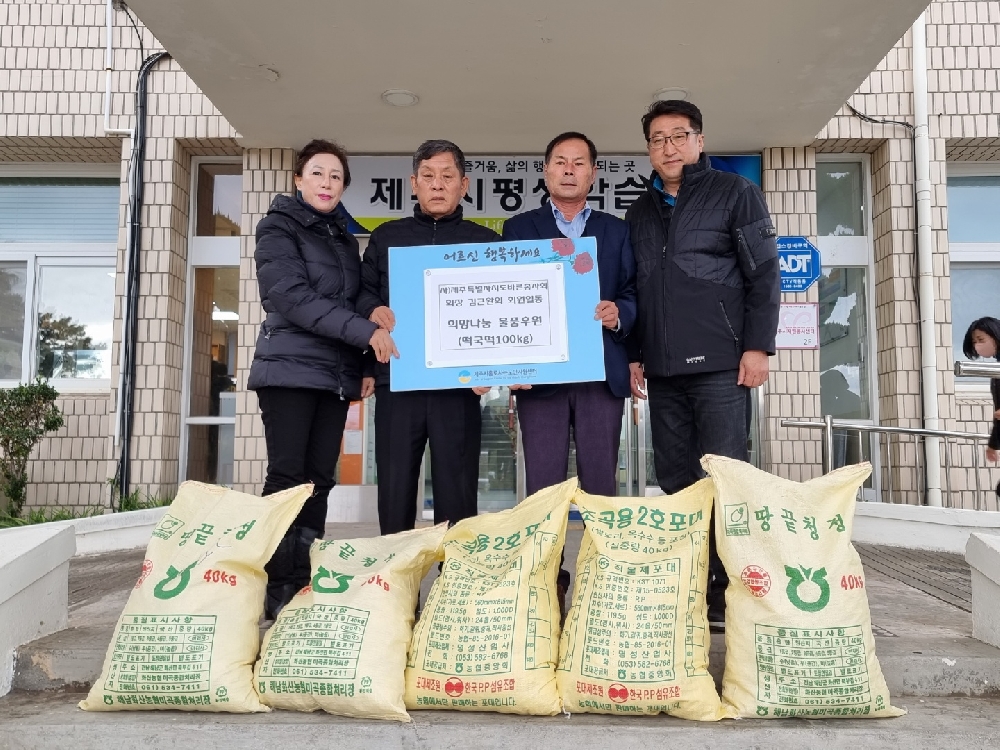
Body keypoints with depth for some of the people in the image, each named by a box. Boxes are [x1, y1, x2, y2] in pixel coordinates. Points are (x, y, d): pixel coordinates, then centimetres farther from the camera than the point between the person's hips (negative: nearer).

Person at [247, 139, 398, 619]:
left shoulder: (344, 239, 21)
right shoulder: (278, 228, 2)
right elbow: (292, 297, -13)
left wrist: (362, 365, 7)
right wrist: (366, 332, -19)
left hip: (336, 375, 6)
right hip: (290, 368, -5)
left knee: (319, 480, 3)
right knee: (288, 475, -7)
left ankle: (305, 587, 7)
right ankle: (276, 588, -1)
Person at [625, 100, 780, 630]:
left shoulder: (735, 193, 4)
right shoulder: (639, 212, 18)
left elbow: (764, 273, -2)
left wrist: (758, 346, -10)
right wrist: (633, 355, 13)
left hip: (719, 363, -4)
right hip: (661, 368, 5)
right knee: (675, 482, 7)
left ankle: (727, 591, 7)